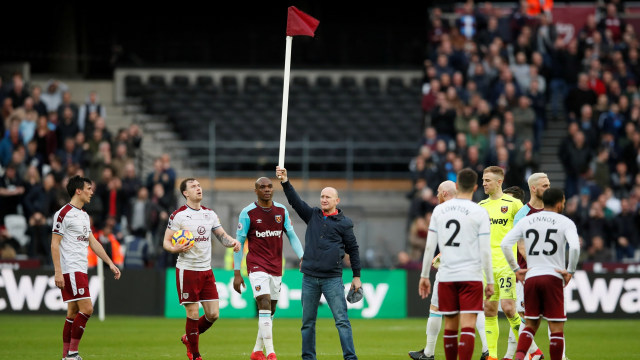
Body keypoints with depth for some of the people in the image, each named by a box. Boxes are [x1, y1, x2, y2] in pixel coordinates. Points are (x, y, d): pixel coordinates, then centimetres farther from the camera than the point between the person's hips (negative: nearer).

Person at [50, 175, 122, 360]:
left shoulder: (84, 215, 18)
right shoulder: (64, 213, -10)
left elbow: (93, 242, 24)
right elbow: (54, 244, -12)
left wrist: (110, 263, 20)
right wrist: (58, 272, -18)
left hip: (81, 271, 9)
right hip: (70, 270, -9)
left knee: (73, 313, 8)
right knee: (86, 309, -14)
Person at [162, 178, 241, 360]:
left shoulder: (209, 214, 11)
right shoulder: (178, 215, -5)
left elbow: (221, 235, 12)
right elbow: (166, 242, -3)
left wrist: (232, 242, -9)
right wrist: (176, 249, -25)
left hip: (206, 270, 5)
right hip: (187, 270, -5)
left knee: (213, 314, 1)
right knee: (193, 314, -5)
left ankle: (189, 338, 26)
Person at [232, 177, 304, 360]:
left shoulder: (281, 211, 5)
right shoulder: (247, 213, -6)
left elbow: (292, 236, 10)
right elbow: (239, 243, -2)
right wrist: (237, 274, -4)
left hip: (276, 267, 5)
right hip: (257, 266, -5)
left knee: (270, 311, 9)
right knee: (265, 304, -18)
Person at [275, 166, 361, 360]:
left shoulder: (344, 223, 3)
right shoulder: (312, 215, 10)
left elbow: (353, 249, 8)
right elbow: (295, 201, 0)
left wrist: (356, 276, 8)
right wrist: (285, 182, -14)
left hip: (332, 278, -3)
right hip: (310, 278, 3)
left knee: (342, 320, -9)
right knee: (308, 322, 8)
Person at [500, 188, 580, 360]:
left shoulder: (526, 221, 11)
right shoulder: (565, 222, 0)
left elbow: (505, 244, 3)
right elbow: (575, 247, -17)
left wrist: (515, 269, 9)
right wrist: (570, 271, -4)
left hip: (530, 278, 4)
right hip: (553, 277, -4)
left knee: (531, 324, 12)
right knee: (556, 328, 2)